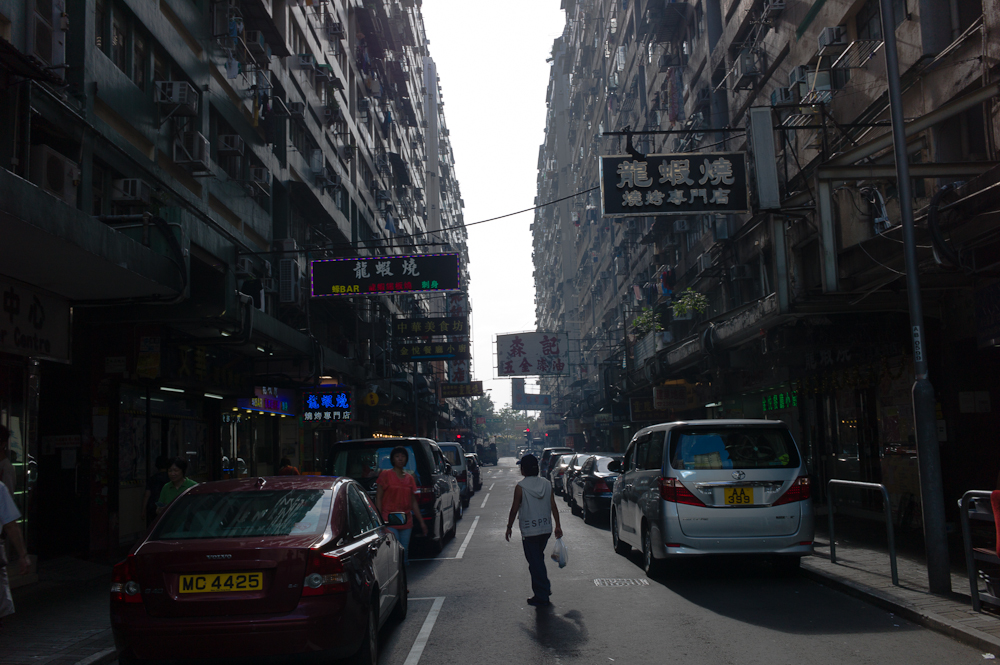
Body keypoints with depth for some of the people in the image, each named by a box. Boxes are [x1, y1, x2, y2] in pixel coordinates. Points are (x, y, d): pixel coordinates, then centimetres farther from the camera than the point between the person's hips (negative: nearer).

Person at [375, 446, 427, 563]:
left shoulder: (410, 477, 15)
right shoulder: (385, 475, 1)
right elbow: (378, 498, -2)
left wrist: (421, 522, 16)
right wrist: (380, 519, -11)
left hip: (406, 522, 5)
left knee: (404, 552, 6)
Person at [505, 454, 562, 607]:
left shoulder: (520, 487, -11)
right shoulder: (546, 484, 3)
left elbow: (514, 509, -8)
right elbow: (553, 506, 5)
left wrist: (509, 527, 4)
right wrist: (558, 525, 12)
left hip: (529, 531, -6)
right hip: (546, 529, 6)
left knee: (535, 562, 1)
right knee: (539, 558, 23)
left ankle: (542, 597, 3)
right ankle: (545, 588, 27)